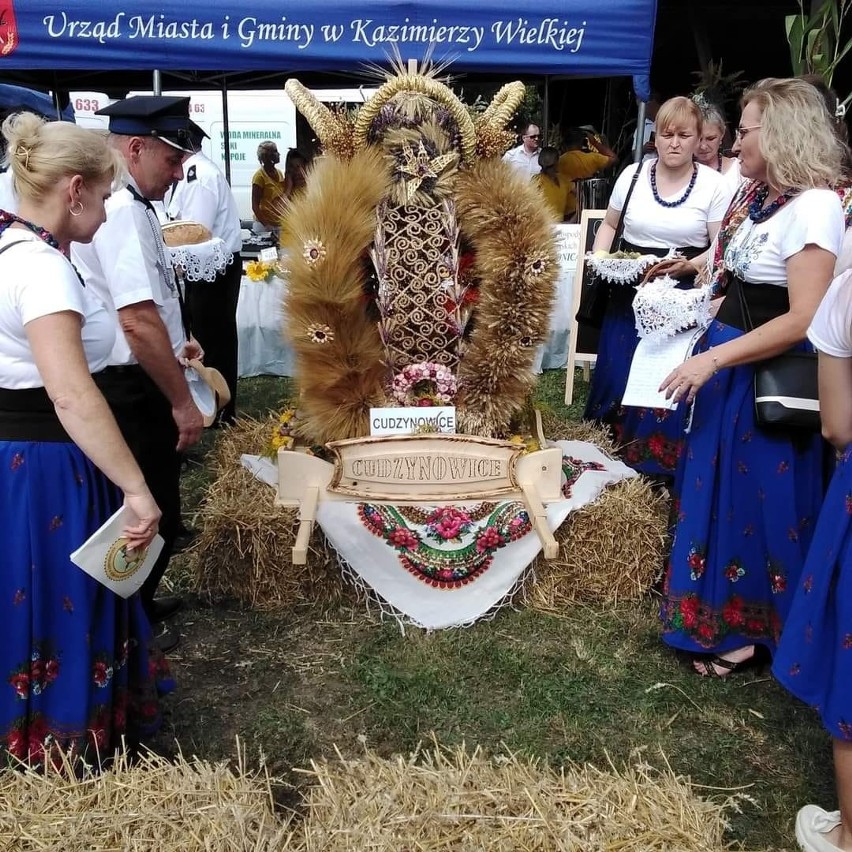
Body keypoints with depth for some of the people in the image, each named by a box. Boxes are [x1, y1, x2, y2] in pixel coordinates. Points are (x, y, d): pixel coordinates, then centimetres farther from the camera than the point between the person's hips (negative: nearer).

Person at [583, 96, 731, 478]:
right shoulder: (633, 174, 3)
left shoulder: (713, 184, -4)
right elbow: (609, 224, 16)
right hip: (630, 292, 3)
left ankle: (664, 460, 14)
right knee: (619, 370, 5)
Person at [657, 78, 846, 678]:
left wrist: (713, 358, -23)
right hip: (726, 363, 9)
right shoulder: (762, 196, 9)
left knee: (759, 498, 5)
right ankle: (721, 612, 35)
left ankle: (752, 629, 24)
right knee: (719, 490, 17)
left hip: (768, 379, -9)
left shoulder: (815, 206, -18)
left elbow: (803, 320, -23)